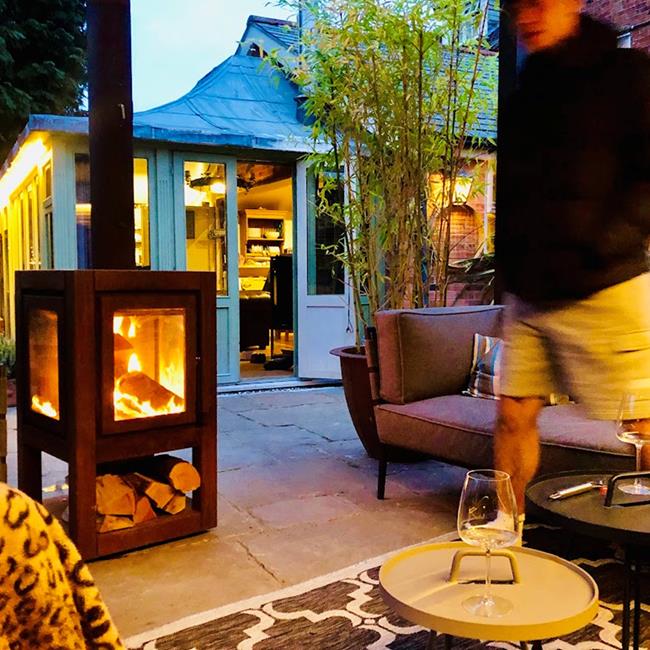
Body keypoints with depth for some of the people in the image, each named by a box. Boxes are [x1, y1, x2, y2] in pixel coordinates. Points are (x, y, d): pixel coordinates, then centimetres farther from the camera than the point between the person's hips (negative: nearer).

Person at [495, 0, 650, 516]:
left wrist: (598, 250, -20)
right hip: (529, 296, 7)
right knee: (514, 415, 7)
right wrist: (511, 263, 12)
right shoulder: (526, 95, 17)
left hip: (603, 293, -6)